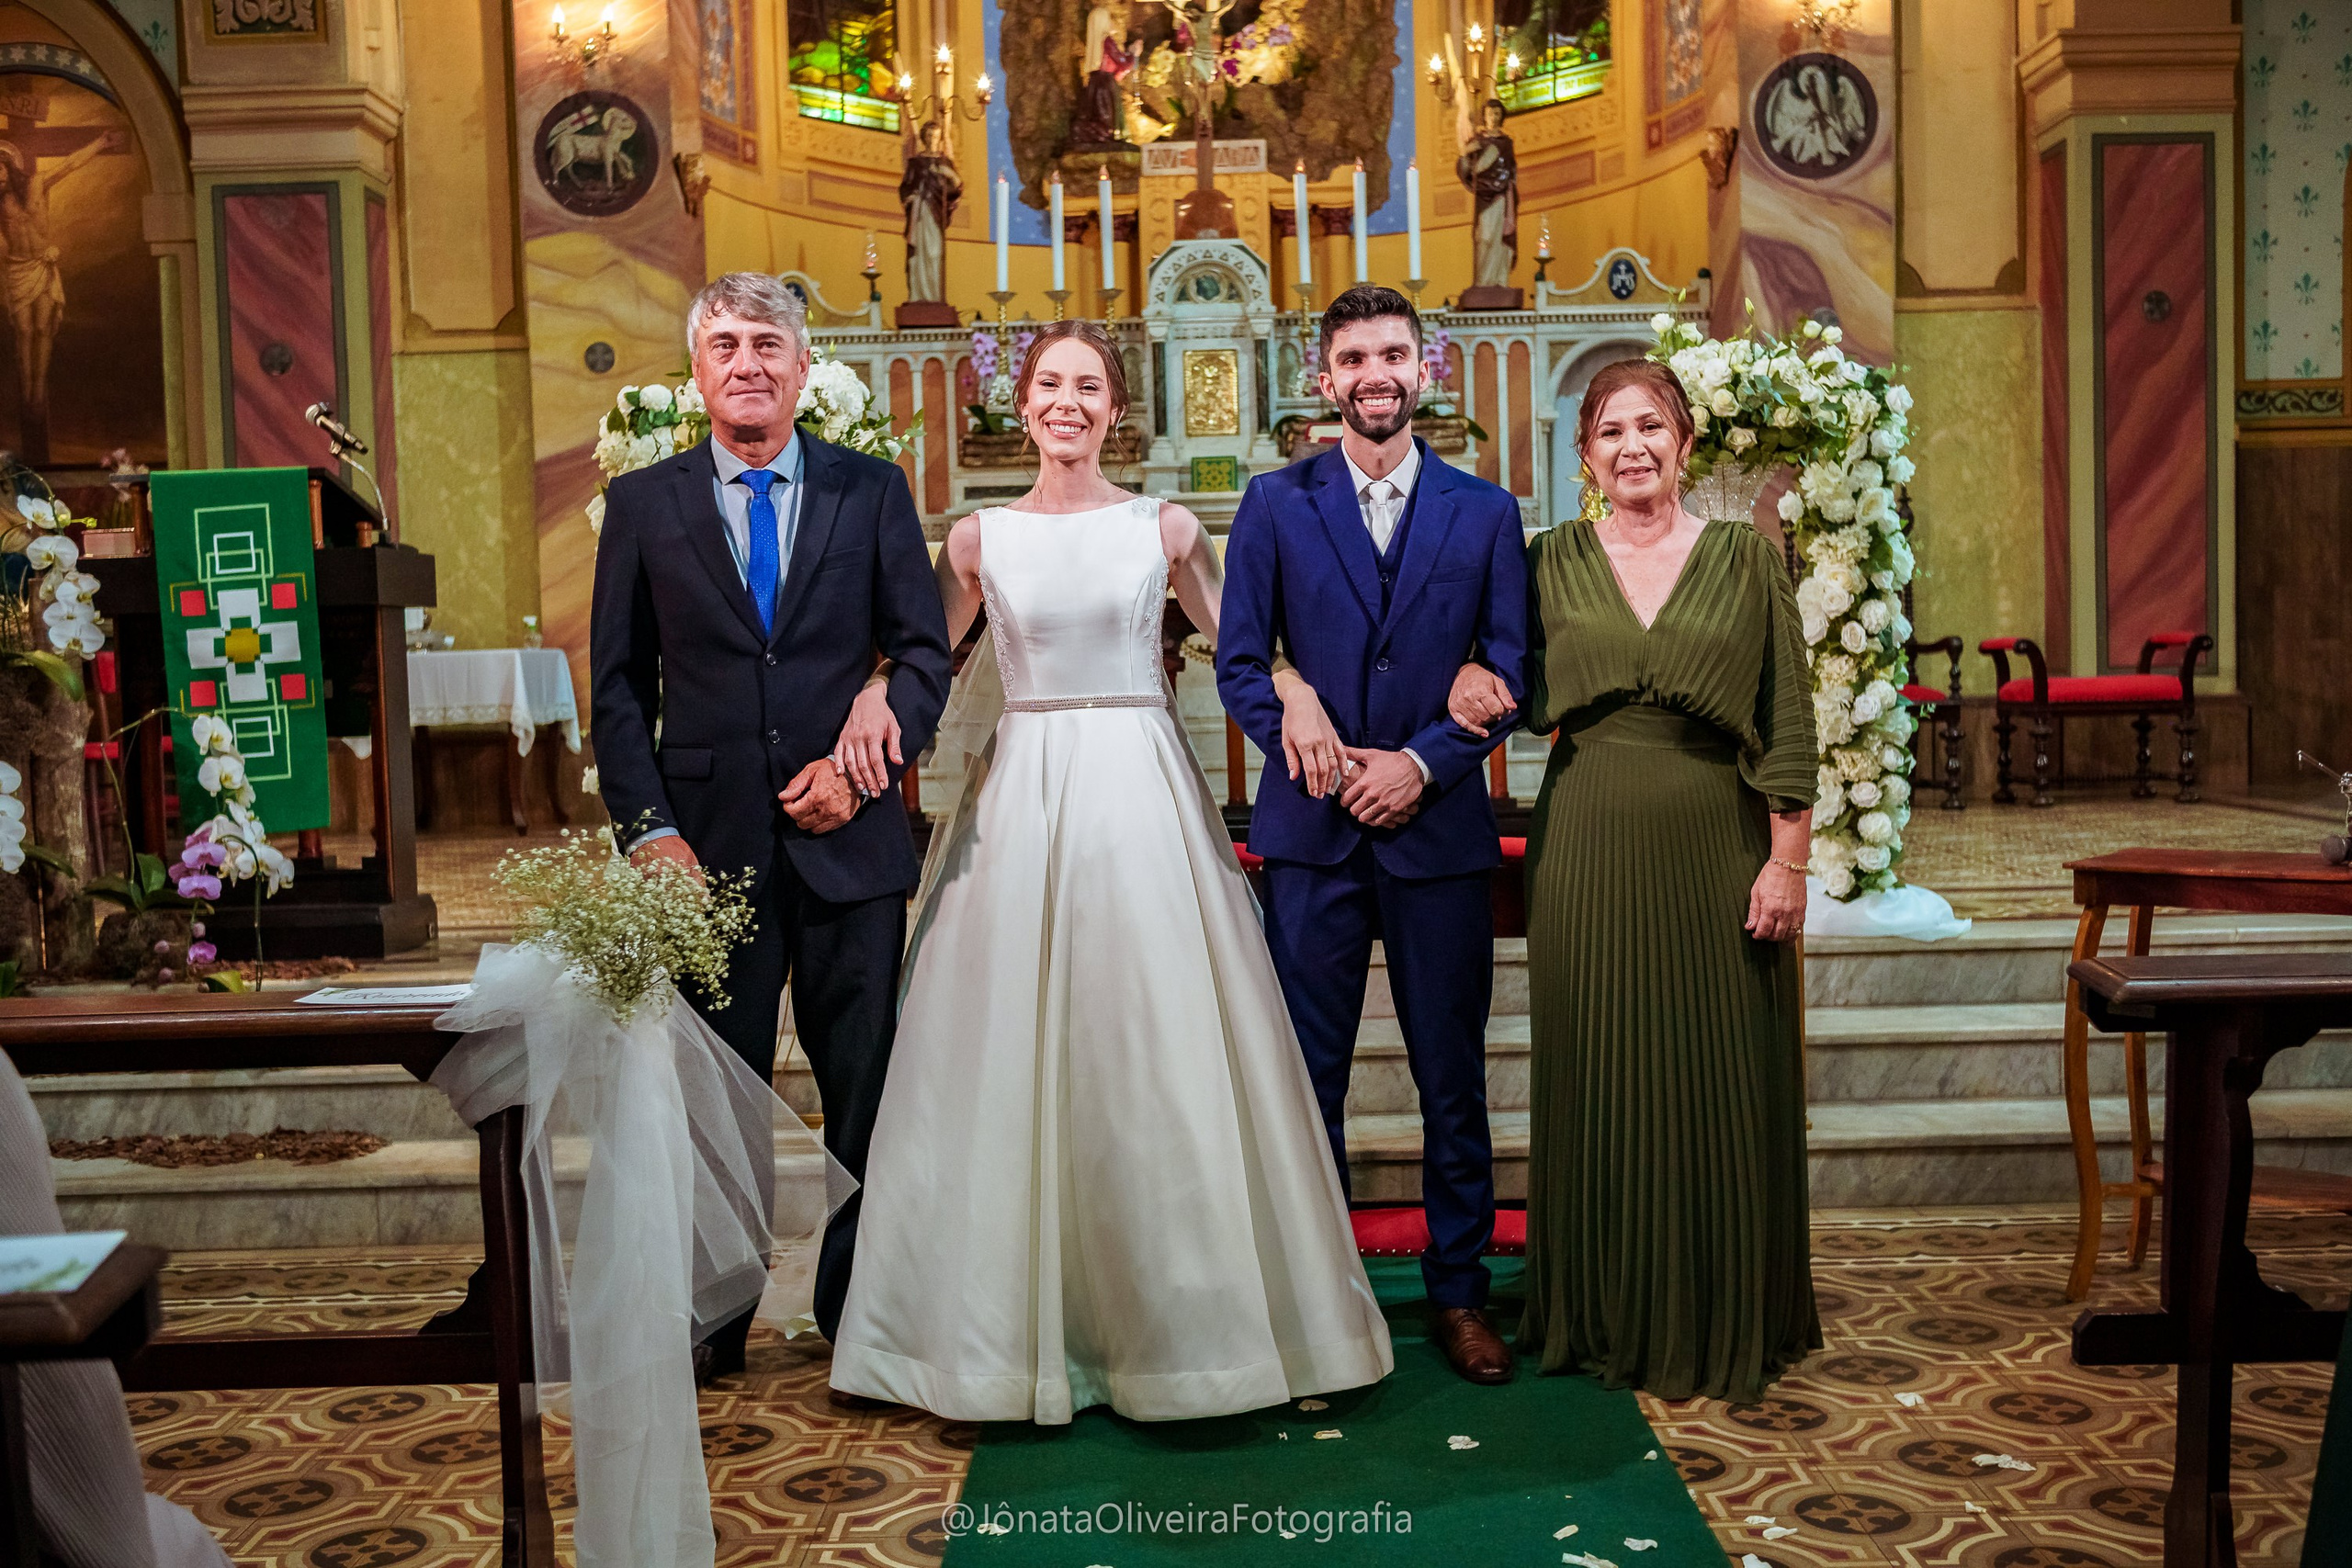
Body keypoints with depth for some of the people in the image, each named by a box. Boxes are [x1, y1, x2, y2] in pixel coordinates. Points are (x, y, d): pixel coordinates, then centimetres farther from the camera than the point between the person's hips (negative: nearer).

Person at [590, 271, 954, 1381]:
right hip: (708, 843, 0)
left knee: (869, 1089, 8)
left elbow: (924, 650, 5)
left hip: (847, 834, 0)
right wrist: (647, 830, -5)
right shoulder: (643, 503, 6)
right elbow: (619, 686, 5)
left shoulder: (871, 489, 6)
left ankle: (860, 1310, 24)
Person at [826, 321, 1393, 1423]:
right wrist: (875, 698, -5)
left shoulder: (1165, 530, 5)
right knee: (1010, 1061, 3)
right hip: (1020, 797, 1)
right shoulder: (979, 539, 8)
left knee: (1159, 1060, 1)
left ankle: (1178, 1317, 16)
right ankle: (1012, 1327, 16)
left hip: (1143, 798, -1)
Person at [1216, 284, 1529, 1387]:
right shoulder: (1275, 504, 6)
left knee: (1453, 1078, 8)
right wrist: (1306, 736, -12)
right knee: (1305, 1076, 5)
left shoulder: (1484, 512, 7)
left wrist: (1420, 761, -10)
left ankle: (1459, 1293, 22)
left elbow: (1508, 674, 4)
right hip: (1314, 834, 0)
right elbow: (1240, 664, 3)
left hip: (1440, 829, 1)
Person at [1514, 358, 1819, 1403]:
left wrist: (1787, 862, -6)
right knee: (1601, 1082, 7)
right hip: (1592, 853, 1)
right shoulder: (1553, 561, 7)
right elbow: (1531, 700, 12)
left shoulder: (1747, 559, 3)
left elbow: (1789, 724, 0)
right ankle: (1607, 1315, 24)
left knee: (1722, 1088, 5)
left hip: (1718, 849, -1)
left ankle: (1727, 1326, 23)